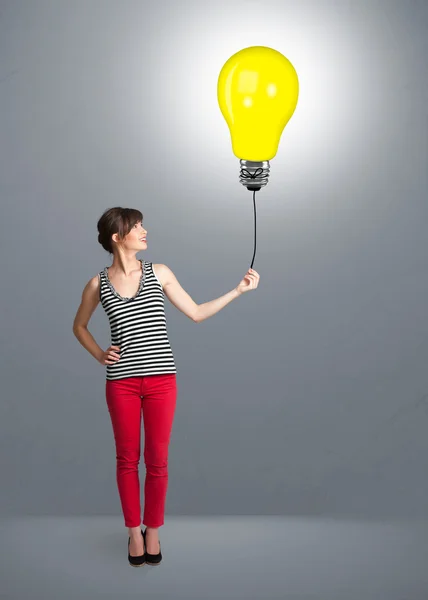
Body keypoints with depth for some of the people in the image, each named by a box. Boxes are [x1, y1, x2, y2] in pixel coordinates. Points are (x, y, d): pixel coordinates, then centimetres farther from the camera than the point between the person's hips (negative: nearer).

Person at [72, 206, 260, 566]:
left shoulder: (159, 274, 4)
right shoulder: (98, 284, 2)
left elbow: (197, 313, 6)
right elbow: (79, 326, 18)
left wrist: (238, 290, 1)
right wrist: (99, 355, 3)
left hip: (162, 380, 0)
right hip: (122, 382, 0)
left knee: (157, 460, 6)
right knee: (127, 458, 9)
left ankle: (153, 531, 23)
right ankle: (134, 531, 25)